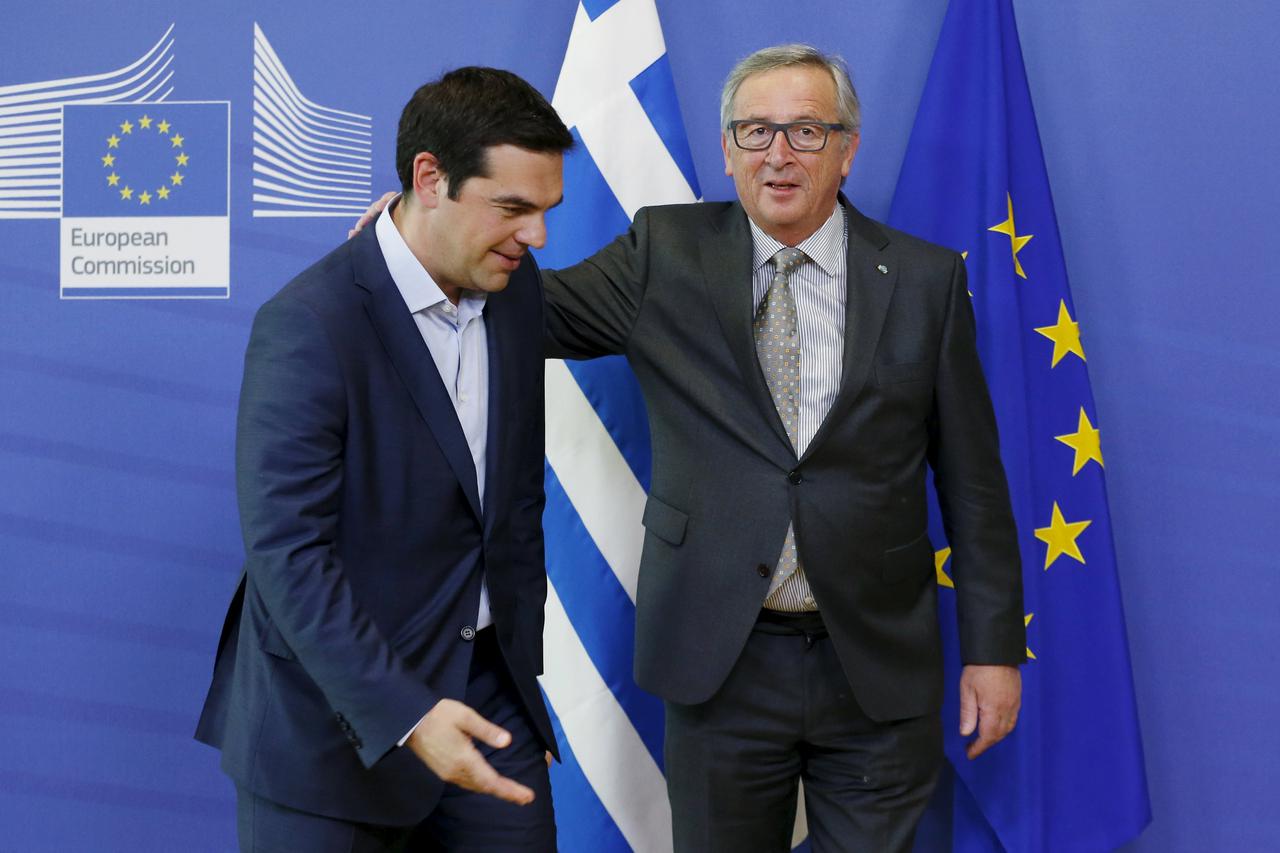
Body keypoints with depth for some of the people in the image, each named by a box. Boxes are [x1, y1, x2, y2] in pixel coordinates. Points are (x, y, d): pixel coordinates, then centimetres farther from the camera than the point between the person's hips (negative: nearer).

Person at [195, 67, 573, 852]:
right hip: (336, 722, -6)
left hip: (483, 691, 6)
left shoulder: (515, 292, 3)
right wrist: (403, 714, -28)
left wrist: (522, 669, 14)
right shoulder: (308, 326, -19)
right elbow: (287, 552, -22)